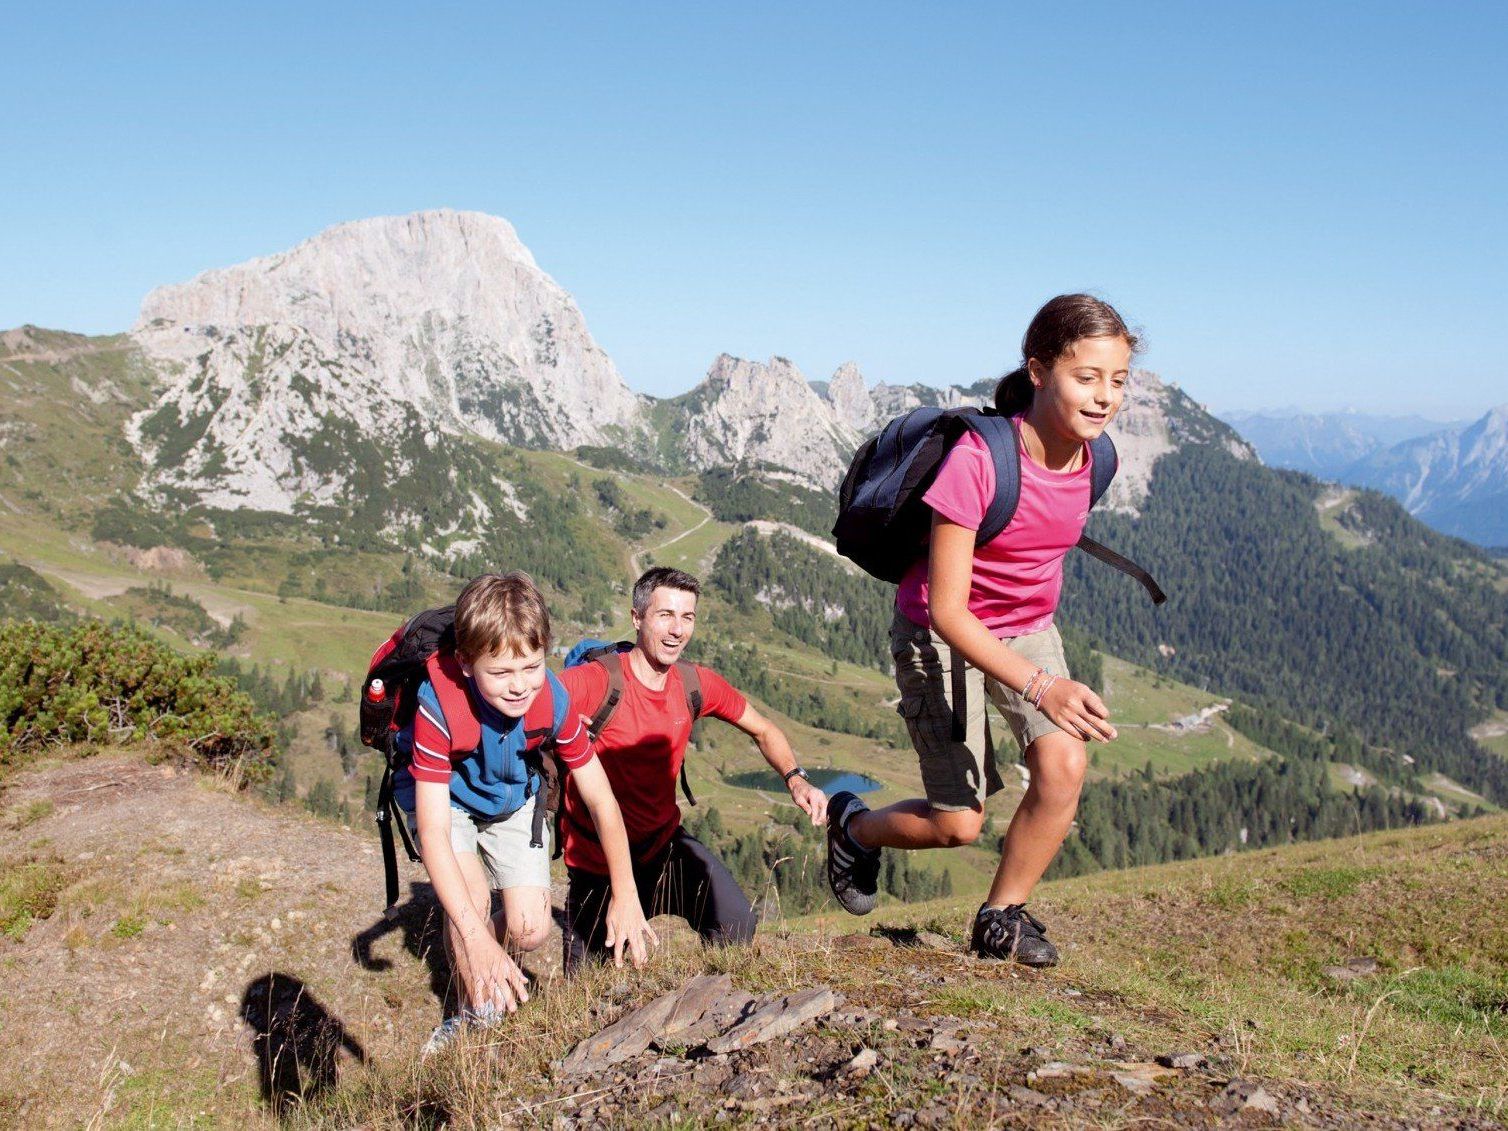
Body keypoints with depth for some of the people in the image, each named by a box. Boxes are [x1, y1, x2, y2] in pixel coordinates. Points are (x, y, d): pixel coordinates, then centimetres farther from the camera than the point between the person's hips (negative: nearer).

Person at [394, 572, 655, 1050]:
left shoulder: (554, 701, -30)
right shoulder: (440, 706, -39)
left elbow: (600, 799, -17)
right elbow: (434, 833, -40)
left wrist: (625, 897, -18)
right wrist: (477, 938, -46)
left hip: (512, 798, 3)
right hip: (443, 795, -2)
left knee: (530, 929, -8)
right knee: (471, 894, -26)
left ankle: (474, 961, 27)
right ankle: (474, 1012, 0)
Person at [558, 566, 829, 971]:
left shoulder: (696, 684, -5)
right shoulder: (597, 680, -23)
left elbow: (763, 730, 9)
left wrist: (796, 780, -7)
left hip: (663, 842, 4)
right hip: (596, 858, -3)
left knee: (736, 926, -18)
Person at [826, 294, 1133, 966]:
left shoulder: (1094, 457, -14)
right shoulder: (978, 459, -32)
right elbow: (946, 610, -32)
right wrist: (1041, 687, -42)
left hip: (1028, 628, 5)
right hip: (941, 633, -5)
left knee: (1064, 763, -20)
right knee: (957, 825, -3)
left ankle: (1002, 917, 4)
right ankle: (853, 824, 31)